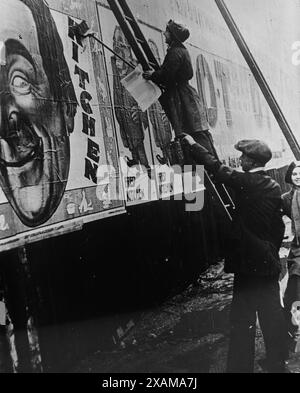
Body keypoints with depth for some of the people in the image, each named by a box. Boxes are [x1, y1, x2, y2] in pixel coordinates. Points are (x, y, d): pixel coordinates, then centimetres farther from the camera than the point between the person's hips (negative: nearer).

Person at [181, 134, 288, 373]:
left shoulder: (244, 182, -12)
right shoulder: (274, 187, 4)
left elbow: (216, 167, -6)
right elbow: (279, 226, 9)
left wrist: (192, 144, 5)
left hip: (247, 263, -5)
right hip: (270, 262, 6)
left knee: (243, 317, 3)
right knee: (272, 315, 13)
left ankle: (241, 366, 10)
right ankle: (277, 364, 24)